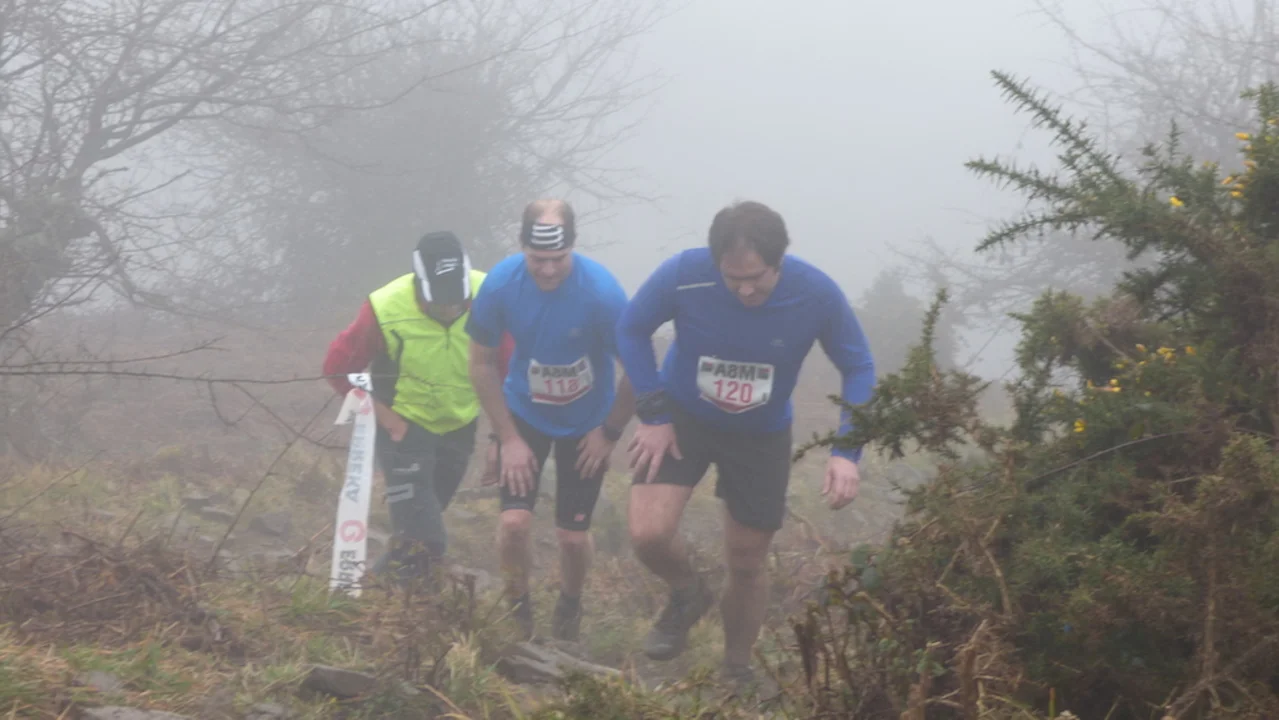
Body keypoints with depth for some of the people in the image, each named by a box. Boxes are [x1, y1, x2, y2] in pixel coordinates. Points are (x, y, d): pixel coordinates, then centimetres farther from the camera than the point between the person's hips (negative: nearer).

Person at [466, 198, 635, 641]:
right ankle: (517, 609, 16)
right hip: (524, 414, 1)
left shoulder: (602, 291, -30)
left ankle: (568, 612, 34)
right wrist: (508, 437, -9)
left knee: (573, 536, 2)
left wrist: (610, 433, -9)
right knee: (514, 521, -13)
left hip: (586, 424, -1)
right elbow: (482, 363, -8)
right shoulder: (501, 284, -23)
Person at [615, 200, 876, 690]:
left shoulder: (818, 296, -28)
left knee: (747, 567, 9)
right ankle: (688, 596, 16)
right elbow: (631, 331, -10)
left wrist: (847, 451, -24)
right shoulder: (683, 276, -30)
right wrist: (653, 415, -15)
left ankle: (737, 675, 34)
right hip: (683, 418, 0)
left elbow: (859, 369, -12)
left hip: (762, 436, 0)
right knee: (649, 533, -19)